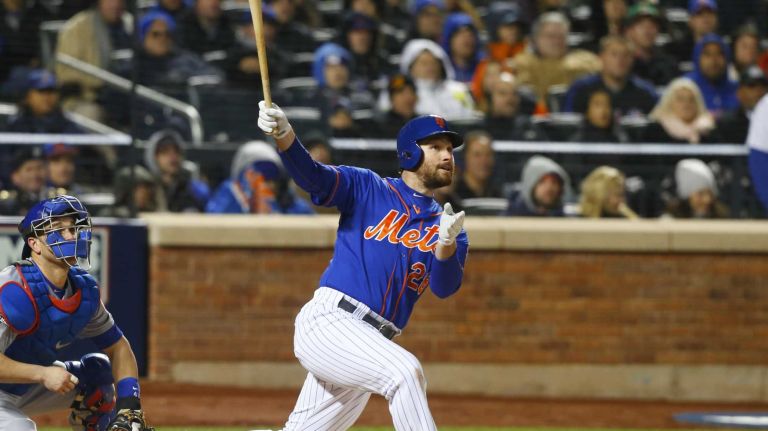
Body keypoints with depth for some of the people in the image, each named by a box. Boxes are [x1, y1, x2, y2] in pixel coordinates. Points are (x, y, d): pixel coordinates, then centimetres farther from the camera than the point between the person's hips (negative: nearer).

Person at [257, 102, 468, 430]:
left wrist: (446, 243, -23)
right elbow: (313, 176, -9)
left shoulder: (448, 227, 15)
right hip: (327, 323, -6)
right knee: (404, 370, -29)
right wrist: (283, 135, -29)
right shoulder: (368, 189, 7)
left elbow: (445, 288, -2)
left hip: (371, 346, 6)